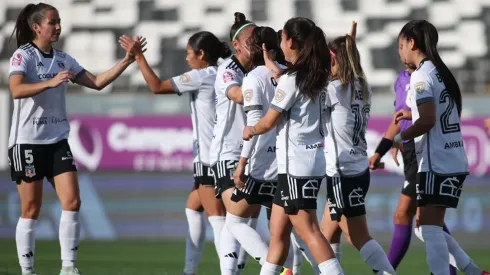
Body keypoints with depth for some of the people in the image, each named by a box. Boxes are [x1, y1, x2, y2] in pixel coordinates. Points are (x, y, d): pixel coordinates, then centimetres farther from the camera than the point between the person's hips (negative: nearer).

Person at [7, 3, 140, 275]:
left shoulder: (63, 59, 10)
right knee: (31, 209, -2)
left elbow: (97, 82, 10)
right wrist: (50, 83, -41)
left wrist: (126, 62, 0)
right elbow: (16, 90, -27)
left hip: (57, 141, 6)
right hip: (27, 141, -6)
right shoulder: (23, 56, -10)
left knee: (72, 201, -5)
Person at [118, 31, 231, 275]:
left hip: (210, 158, -9)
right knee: (193, 208, 20)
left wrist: (138, 57, -2)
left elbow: (157, 87, -9)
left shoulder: (202, 76, -10)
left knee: (217, 217, -11)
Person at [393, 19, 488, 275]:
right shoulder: (442, 72, 15)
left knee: (429, 227, -10)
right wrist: (413, 114, 23)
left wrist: (400, 137, -8)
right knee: (426, 227, 14)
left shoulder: (421, 75, -12)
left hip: (437, 163, -9)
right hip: (454, 161, 9)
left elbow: (428, 121, -21)